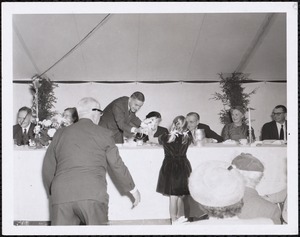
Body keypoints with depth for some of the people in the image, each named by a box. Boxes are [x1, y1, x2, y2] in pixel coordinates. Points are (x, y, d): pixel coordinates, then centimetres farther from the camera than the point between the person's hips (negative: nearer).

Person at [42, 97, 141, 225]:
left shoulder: (60, 134, 15)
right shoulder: (104, 134, 7)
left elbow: (48, 169, 18)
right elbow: (117, 165, 10)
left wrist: (52, 194, 31)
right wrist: (133, 189, 23)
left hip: (61, 195, 3)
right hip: (93, 194, -2)